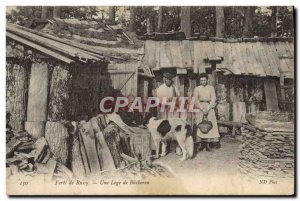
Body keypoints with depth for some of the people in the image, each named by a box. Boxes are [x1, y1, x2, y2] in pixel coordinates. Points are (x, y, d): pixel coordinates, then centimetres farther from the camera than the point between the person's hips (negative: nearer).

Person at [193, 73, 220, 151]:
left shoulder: (211, 88, 13)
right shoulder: (197, 88, 12)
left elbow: (213, 99, 5)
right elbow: (195, 100, 2)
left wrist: (208, 108, -10)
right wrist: (202, 108, -12)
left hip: (209, 106, 1)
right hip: (199, 107, 0)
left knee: (211, 118, -21)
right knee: (199, 119, -21)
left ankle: (209, 141, -22)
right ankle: (201, 142, -23)